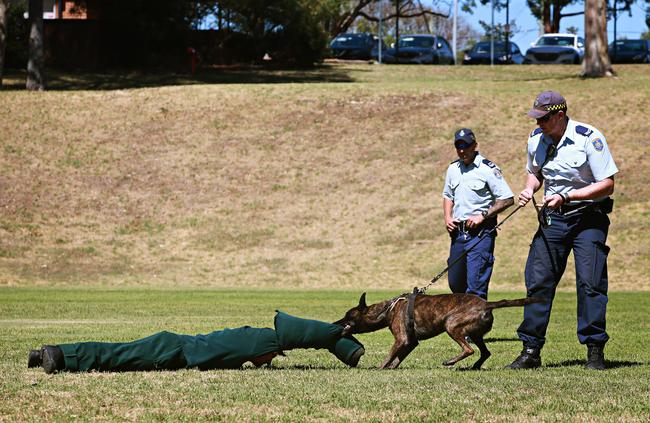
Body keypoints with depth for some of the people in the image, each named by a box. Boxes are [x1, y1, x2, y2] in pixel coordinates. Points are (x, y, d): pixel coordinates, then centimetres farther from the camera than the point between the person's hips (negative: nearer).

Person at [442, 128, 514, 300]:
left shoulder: (488, 169, -9)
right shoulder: (453, 168, 11)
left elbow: (507, 199, -11)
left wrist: (482, 216, -16)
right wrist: (447, 218, 7)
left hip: (480, 233, -7)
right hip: (458, 232, 7)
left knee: (476, 285, -14)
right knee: (455, 284, 12)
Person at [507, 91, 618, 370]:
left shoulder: (588, 138, -16)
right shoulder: (536, 139, 2)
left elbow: (607, 185, -16)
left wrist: (565, 196, -22)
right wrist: (530, 188, -2)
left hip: (588, 216, -5)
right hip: (553, 218, 5)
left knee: (590, 283, -9)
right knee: (538, 281, 0)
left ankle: (595, 351, -1)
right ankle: (531, 351, 5)